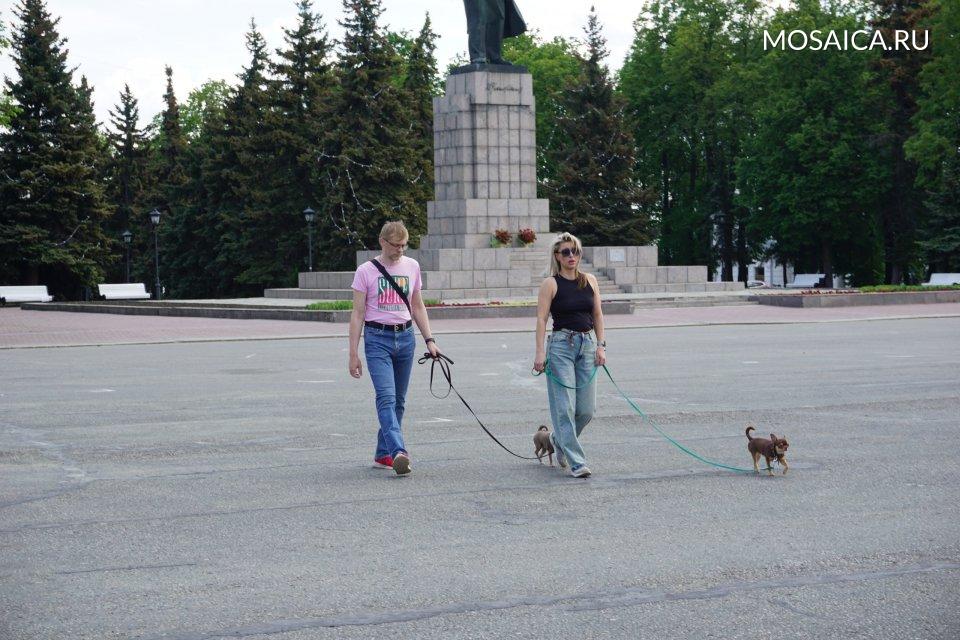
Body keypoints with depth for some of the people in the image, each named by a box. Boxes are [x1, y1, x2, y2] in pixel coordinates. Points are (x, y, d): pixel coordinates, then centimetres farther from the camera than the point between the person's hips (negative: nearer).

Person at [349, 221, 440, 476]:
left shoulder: (412, 266, 9)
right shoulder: (366, 271, -2)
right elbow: (357, 314, -2)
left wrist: (429, 340, 9)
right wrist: (353, 354, -6)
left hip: (405, 337, 5)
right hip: (377, 338, -5)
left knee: (398, 400, 8)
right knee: (386, 397, -17)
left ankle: (383, 455, 17)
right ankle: (398, 452, -30)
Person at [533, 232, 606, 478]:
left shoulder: (590, 280, 9)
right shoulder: (551, 284, -3)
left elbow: (597, 315, 13)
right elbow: (541, 319, -8)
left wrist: (601, 346, 5)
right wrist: (540, 352, -16)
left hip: (587, 344, 4)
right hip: (561, 345, -4)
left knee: (587, 409, 5)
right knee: (564, 407, -8)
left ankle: (560, 439, 33)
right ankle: (577, 462, -5)